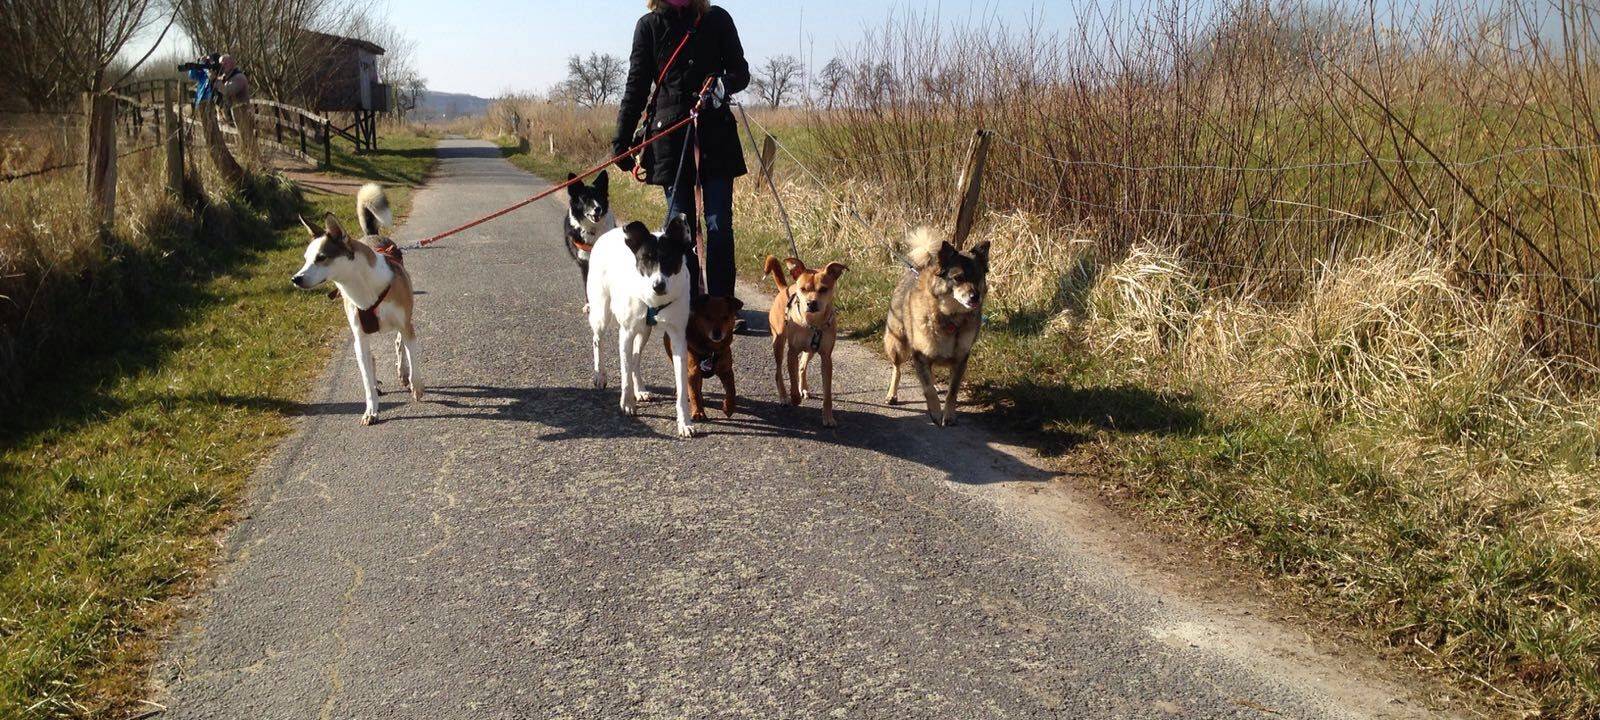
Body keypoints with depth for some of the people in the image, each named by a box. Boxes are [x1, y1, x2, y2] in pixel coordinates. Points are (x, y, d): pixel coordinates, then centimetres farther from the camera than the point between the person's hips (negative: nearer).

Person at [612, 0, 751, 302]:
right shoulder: (649, 25, 6)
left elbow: (741, 71, 9)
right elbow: (636, 86, 8)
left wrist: (724, 84, -14)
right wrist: (621, 139, 3)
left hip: (716, 133, 0)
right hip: (670, 134, 0)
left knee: (719, 223, -2)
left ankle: (722, 303, 5)